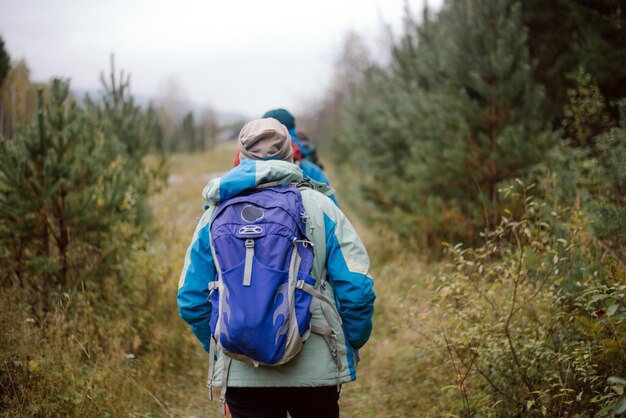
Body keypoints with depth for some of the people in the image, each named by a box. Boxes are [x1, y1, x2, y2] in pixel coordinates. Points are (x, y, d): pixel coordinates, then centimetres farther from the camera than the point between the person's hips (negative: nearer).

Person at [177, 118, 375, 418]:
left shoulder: (216, 214, 3)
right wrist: (351, 347, 10)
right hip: (315, 369, -1)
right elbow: (357, 289, -6)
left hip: (241, 372, 1)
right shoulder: (320, 206, -2)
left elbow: (191, 300, 3)